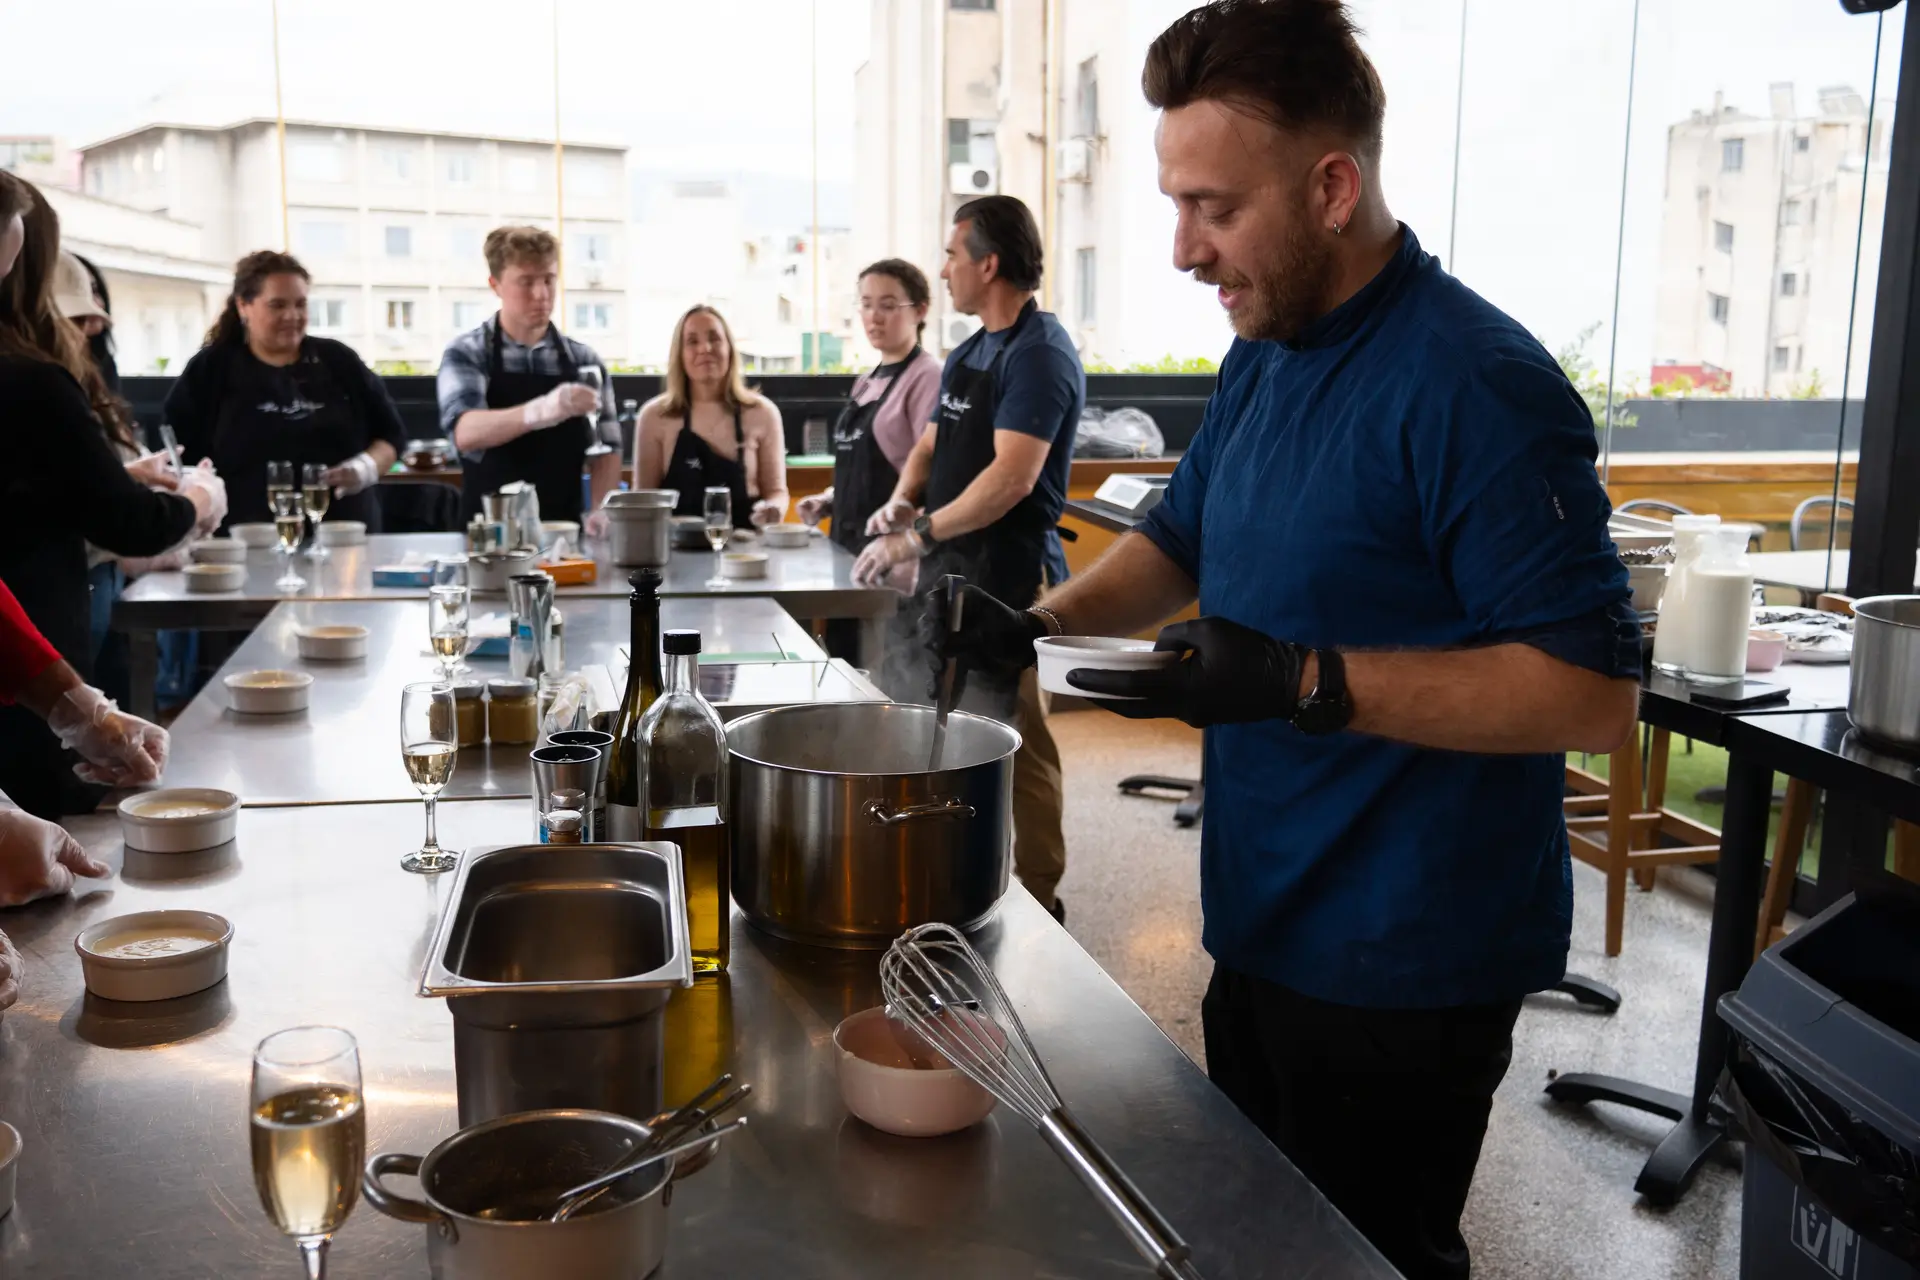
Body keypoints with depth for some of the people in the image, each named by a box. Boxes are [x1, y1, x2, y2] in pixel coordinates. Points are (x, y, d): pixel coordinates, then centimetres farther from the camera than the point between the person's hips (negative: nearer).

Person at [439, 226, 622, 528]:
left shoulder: (584, 361, 5)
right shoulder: (467, 353, -3)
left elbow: (605, 449, 7)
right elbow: (466, 432, -20)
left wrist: (600, 511, -11)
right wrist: (540, 410, -36)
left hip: (564, 532, 2)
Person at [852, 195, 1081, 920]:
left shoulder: (1039, 354, -14)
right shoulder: (969, 353, 16)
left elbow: (1012, 477, -23)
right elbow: (932, 443, 22)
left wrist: (921, 536, -20)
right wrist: (902, 501, 1)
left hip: (1010, 580, -10)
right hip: (951, 570, 10)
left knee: (1015, 742, -3)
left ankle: (1038, 900, 9)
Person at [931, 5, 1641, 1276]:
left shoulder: (1473, 385, -22)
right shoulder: (1263, 359, 6)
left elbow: (1594, 691, -24)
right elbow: (1180, 540, 18)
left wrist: (1305, 682, -30)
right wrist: (1043, 619, 0)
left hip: (1401, 969, -8)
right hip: (1266, 924, 8)